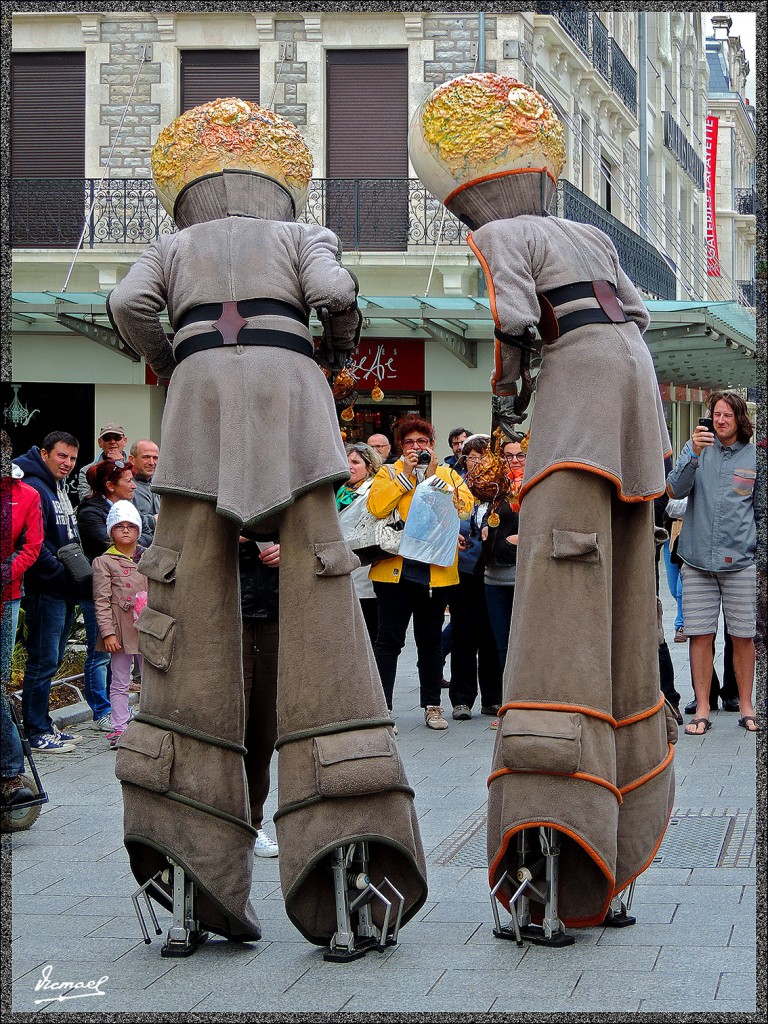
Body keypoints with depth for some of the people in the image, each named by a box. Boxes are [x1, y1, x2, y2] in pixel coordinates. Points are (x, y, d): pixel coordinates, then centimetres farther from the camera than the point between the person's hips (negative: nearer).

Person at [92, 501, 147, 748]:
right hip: (121, 630, -3)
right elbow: (102, 601, -6)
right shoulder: (104, 562, -2)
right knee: (120, 683, 3)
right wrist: (107, 632, -13)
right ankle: (119, 728, 7)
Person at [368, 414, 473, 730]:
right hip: (395, 569, -2)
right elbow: (376, 507, -12)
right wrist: (406, 475, -11)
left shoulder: (448, 474, 11)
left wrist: (433, 477, -10)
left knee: (431, 641, 12)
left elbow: (466, 506, -7)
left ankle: (432, 705, 20)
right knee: (389, 640, -3)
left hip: (435, 570, 2)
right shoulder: (389, 473, 7)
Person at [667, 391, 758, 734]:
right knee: (700, 635, 0)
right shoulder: (696, 447, 7)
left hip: (740, 560, 0)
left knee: (743, 636, 3)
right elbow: (674, 490, -5)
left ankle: (746, 707, 14)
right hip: (698, 560, 0)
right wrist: (693, 455, -19)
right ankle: (702, 710, 6)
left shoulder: (753, 456, 6)